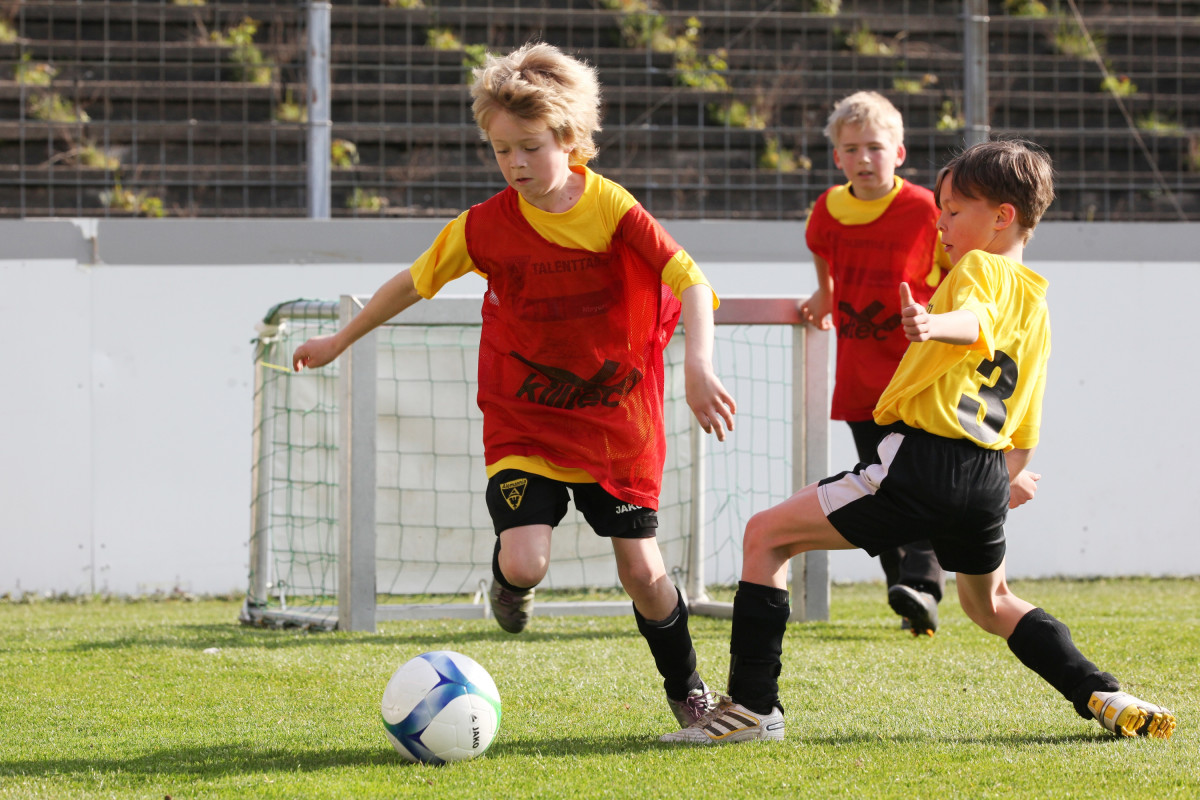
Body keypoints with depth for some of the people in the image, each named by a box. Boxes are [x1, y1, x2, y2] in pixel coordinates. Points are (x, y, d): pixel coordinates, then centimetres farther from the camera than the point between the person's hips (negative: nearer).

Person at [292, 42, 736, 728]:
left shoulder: (612, 209, -15)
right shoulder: (486, 226, -10)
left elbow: (690, 282, -22)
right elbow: (416, 282, 6)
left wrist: (699, 367, -39)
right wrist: (340, 341, 16)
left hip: (616, 420, 0)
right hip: (524, 424, 0)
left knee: (642, 570, 2)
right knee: (525, 563, -19)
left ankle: (687, 690, 26)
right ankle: (510, 580, 19)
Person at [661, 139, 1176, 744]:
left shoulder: (979, 268, 1)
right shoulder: (1036, 306, 23)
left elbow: (976, 321, -25)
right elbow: (1025, 430, 25)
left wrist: (935, 325, -46)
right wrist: (1010, 480, 43)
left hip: (922, 459, -8)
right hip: (987, 478, 8)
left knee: (767, 534, 0)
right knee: (990, 603, 33)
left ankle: (752, 704, -8)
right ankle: (1103, 698, 17)